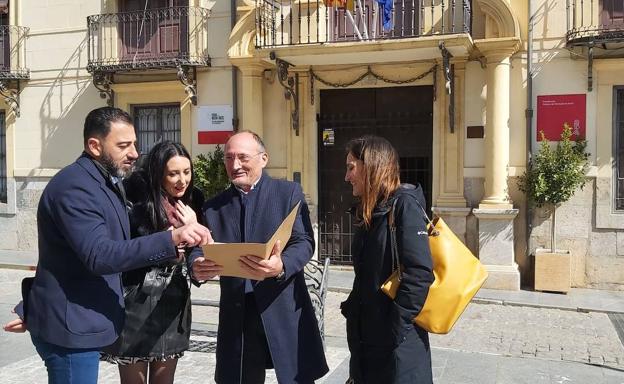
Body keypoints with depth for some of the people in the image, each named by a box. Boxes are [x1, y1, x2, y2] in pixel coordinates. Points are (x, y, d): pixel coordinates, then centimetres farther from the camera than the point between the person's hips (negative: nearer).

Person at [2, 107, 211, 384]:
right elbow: (100, 256, -31)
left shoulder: (108, 182, 11)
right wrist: (172, 239, -40)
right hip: (70, 328, -10)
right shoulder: (74, 187, -21)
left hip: (80, 323, 10)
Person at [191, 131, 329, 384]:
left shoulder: (289, 192, 1)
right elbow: (202, 249, 5)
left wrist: (281, 266, -29)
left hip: (284, 309, -3)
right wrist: (197, 266, -19)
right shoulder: (213, 206, 12)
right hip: (237, 314, 3)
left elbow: (304, 242, -8)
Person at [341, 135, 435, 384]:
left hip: (396, 342, -7)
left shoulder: (404, 205, -14)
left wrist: (396, 326, -21)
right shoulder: (369, 212, 11)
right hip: (365, 335, 8)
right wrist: (351, 307, 7)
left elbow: (419, 273, -22)